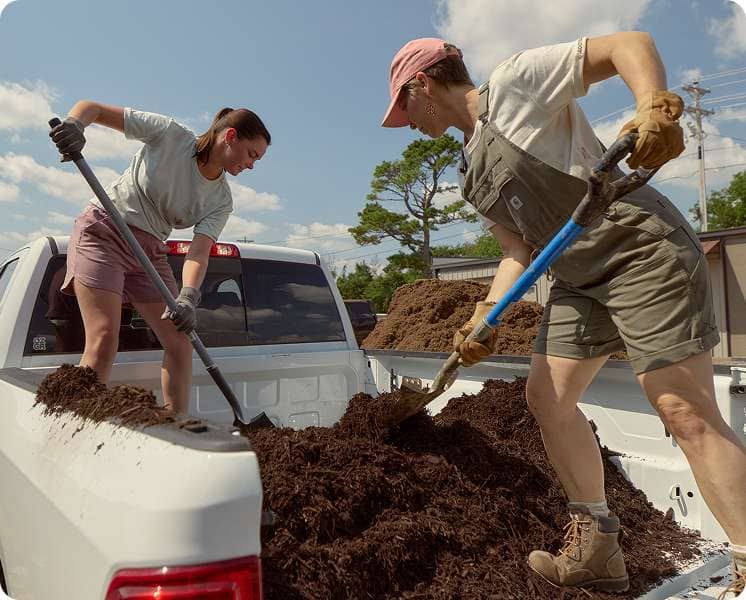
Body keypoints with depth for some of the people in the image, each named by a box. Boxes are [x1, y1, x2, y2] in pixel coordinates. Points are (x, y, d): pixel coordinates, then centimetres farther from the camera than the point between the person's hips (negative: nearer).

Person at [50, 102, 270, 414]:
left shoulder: (221, 201, -2)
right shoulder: (170, 134, -10)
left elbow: (199, 252, -15)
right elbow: (91, 107, -6)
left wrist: (188, 297, -34)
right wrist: (73, 124, -30)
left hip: (150, 250, 5)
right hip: (102, 230, -5)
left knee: (180, 344, -3)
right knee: (104, 339, -18)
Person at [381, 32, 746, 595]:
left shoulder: (515, 81, -5)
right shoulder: (473, 174, 17)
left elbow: (629, 42, -8)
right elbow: (519, 250, 12)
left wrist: (656, 106, -28)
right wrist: (484, 315, -2)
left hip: (642, 250, -8)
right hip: (579, 278, 9)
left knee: (687, 412, -12)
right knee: (546, 395, 4)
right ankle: (597, 550, 15)